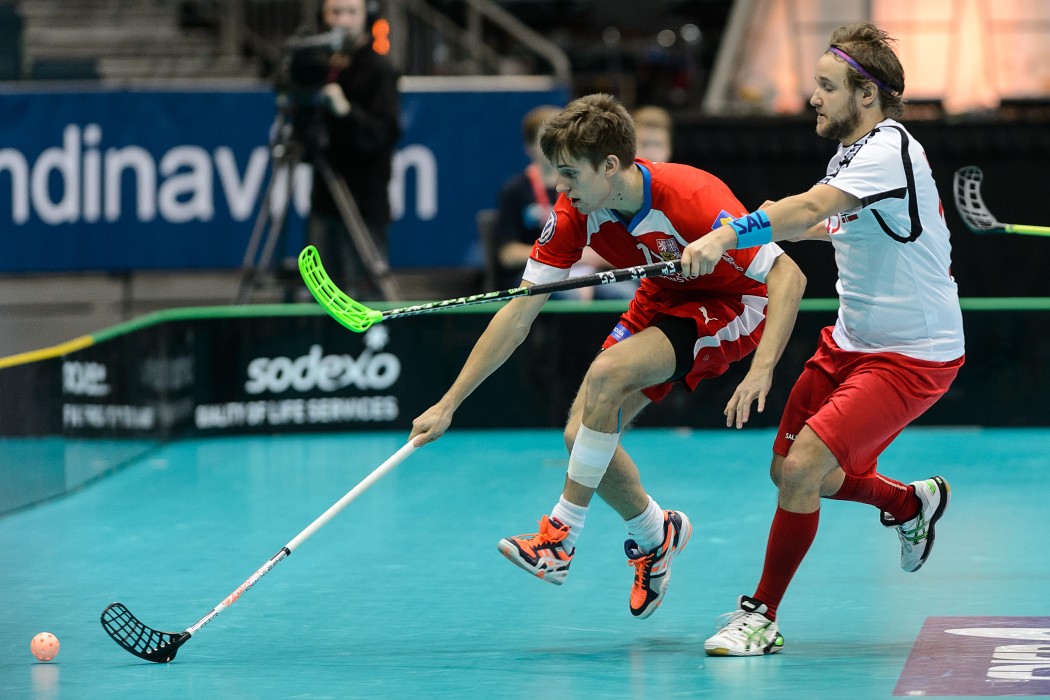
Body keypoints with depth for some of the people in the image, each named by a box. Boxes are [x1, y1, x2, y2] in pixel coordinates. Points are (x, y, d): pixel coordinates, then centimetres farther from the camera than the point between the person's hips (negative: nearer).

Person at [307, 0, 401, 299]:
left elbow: (386, 133, -16)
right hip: (324, 201, 6)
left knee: (364, 296, -9)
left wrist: (346, 111, -29)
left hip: (364, 204, -6)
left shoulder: (379, 70, -4)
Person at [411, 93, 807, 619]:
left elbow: (788, 277, -32)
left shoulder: (693, 201, -34)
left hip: (731, 308, -6)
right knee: (582, 432, -7)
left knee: (606, 374, -28)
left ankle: (563, 535, -14)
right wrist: (449, 404, -15)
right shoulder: (574, 212, -17)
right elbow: (519, 315, -13)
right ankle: (655, 535, 21)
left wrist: (762, 367, -45)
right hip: (661, 301, 6)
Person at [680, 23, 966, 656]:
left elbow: (810, 208, -41)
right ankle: (913, 503, 41)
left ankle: (761, 617, -4)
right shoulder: (850, 154, 6)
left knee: (802, 469, -19)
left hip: (912, 355, -10)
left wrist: (728, 236, -53)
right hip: (851, 342, 10)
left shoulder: (889, 152, -23)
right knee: (790, 471, 15)